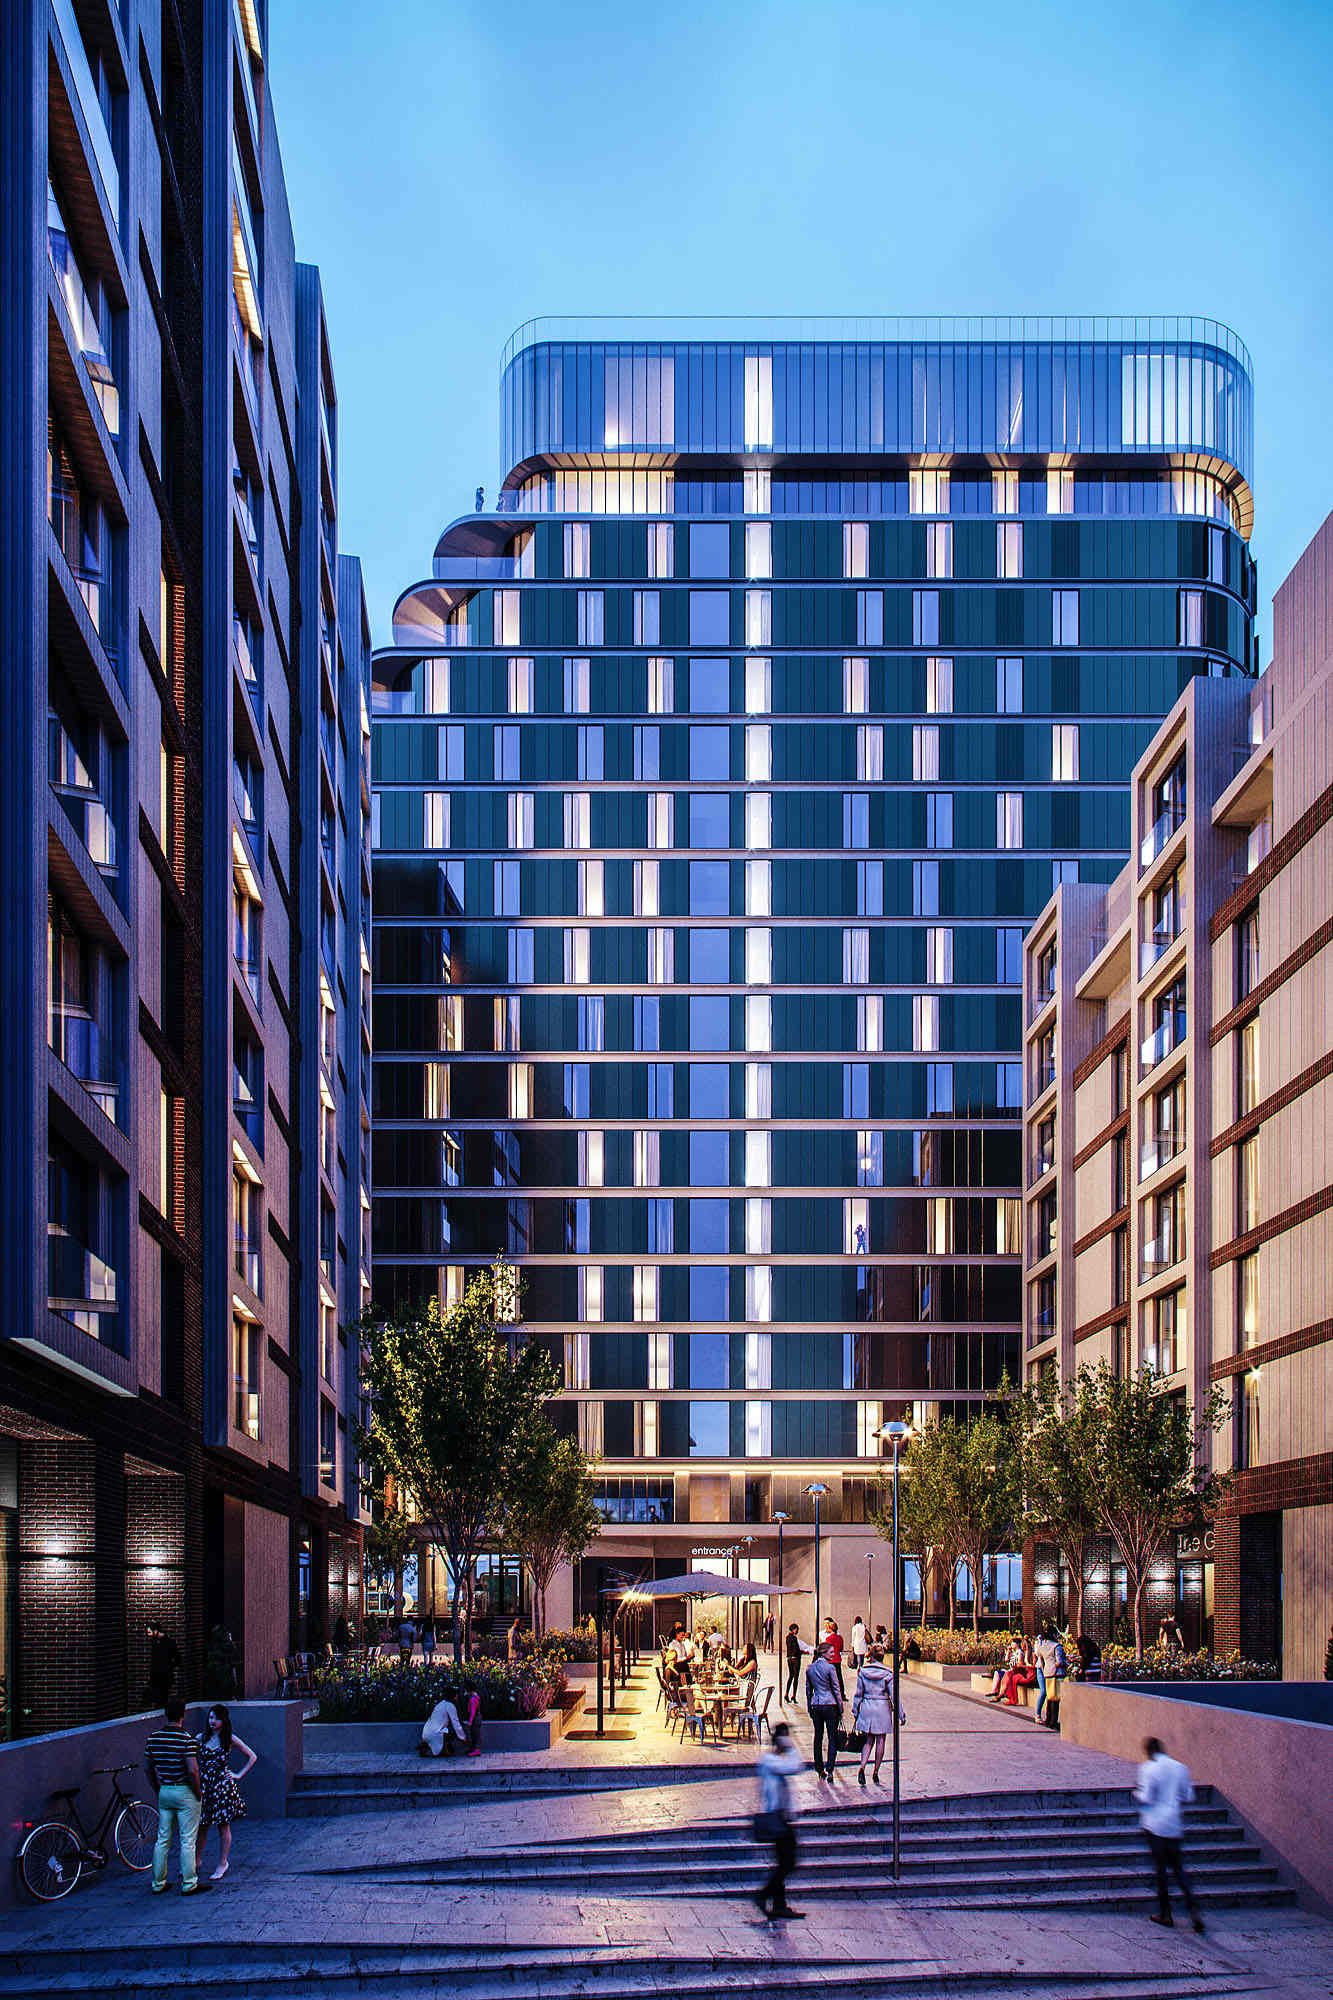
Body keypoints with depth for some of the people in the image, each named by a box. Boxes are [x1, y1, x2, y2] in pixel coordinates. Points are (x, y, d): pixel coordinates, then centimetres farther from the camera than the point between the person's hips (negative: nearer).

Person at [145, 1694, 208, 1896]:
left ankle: (158, 1883, 18)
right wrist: (198, 1793, -8)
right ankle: (189, 1884, 5)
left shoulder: (154, 1737, 1)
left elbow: (147, 1768, 8)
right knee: (187, 1841, 2)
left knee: (162, 1839, 13)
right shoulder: (187, 1739, -17)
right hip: (185, 1792, -5)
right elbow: (193, 1770, -21)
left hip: (164, 1792, 5)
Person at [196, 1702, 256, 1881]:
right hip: (203, 1784, 2)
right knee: (200, 1826, 4)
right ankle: (195, 1861, 19)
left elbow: (252, 1757, 8)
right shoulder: (201, 1738, 5)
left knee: (223, 1826, 2)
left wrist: (239, 1775, 2)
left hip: (223, 1785, -2)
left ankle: (222, 1864, 13)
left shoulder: (230, 1740, 0)